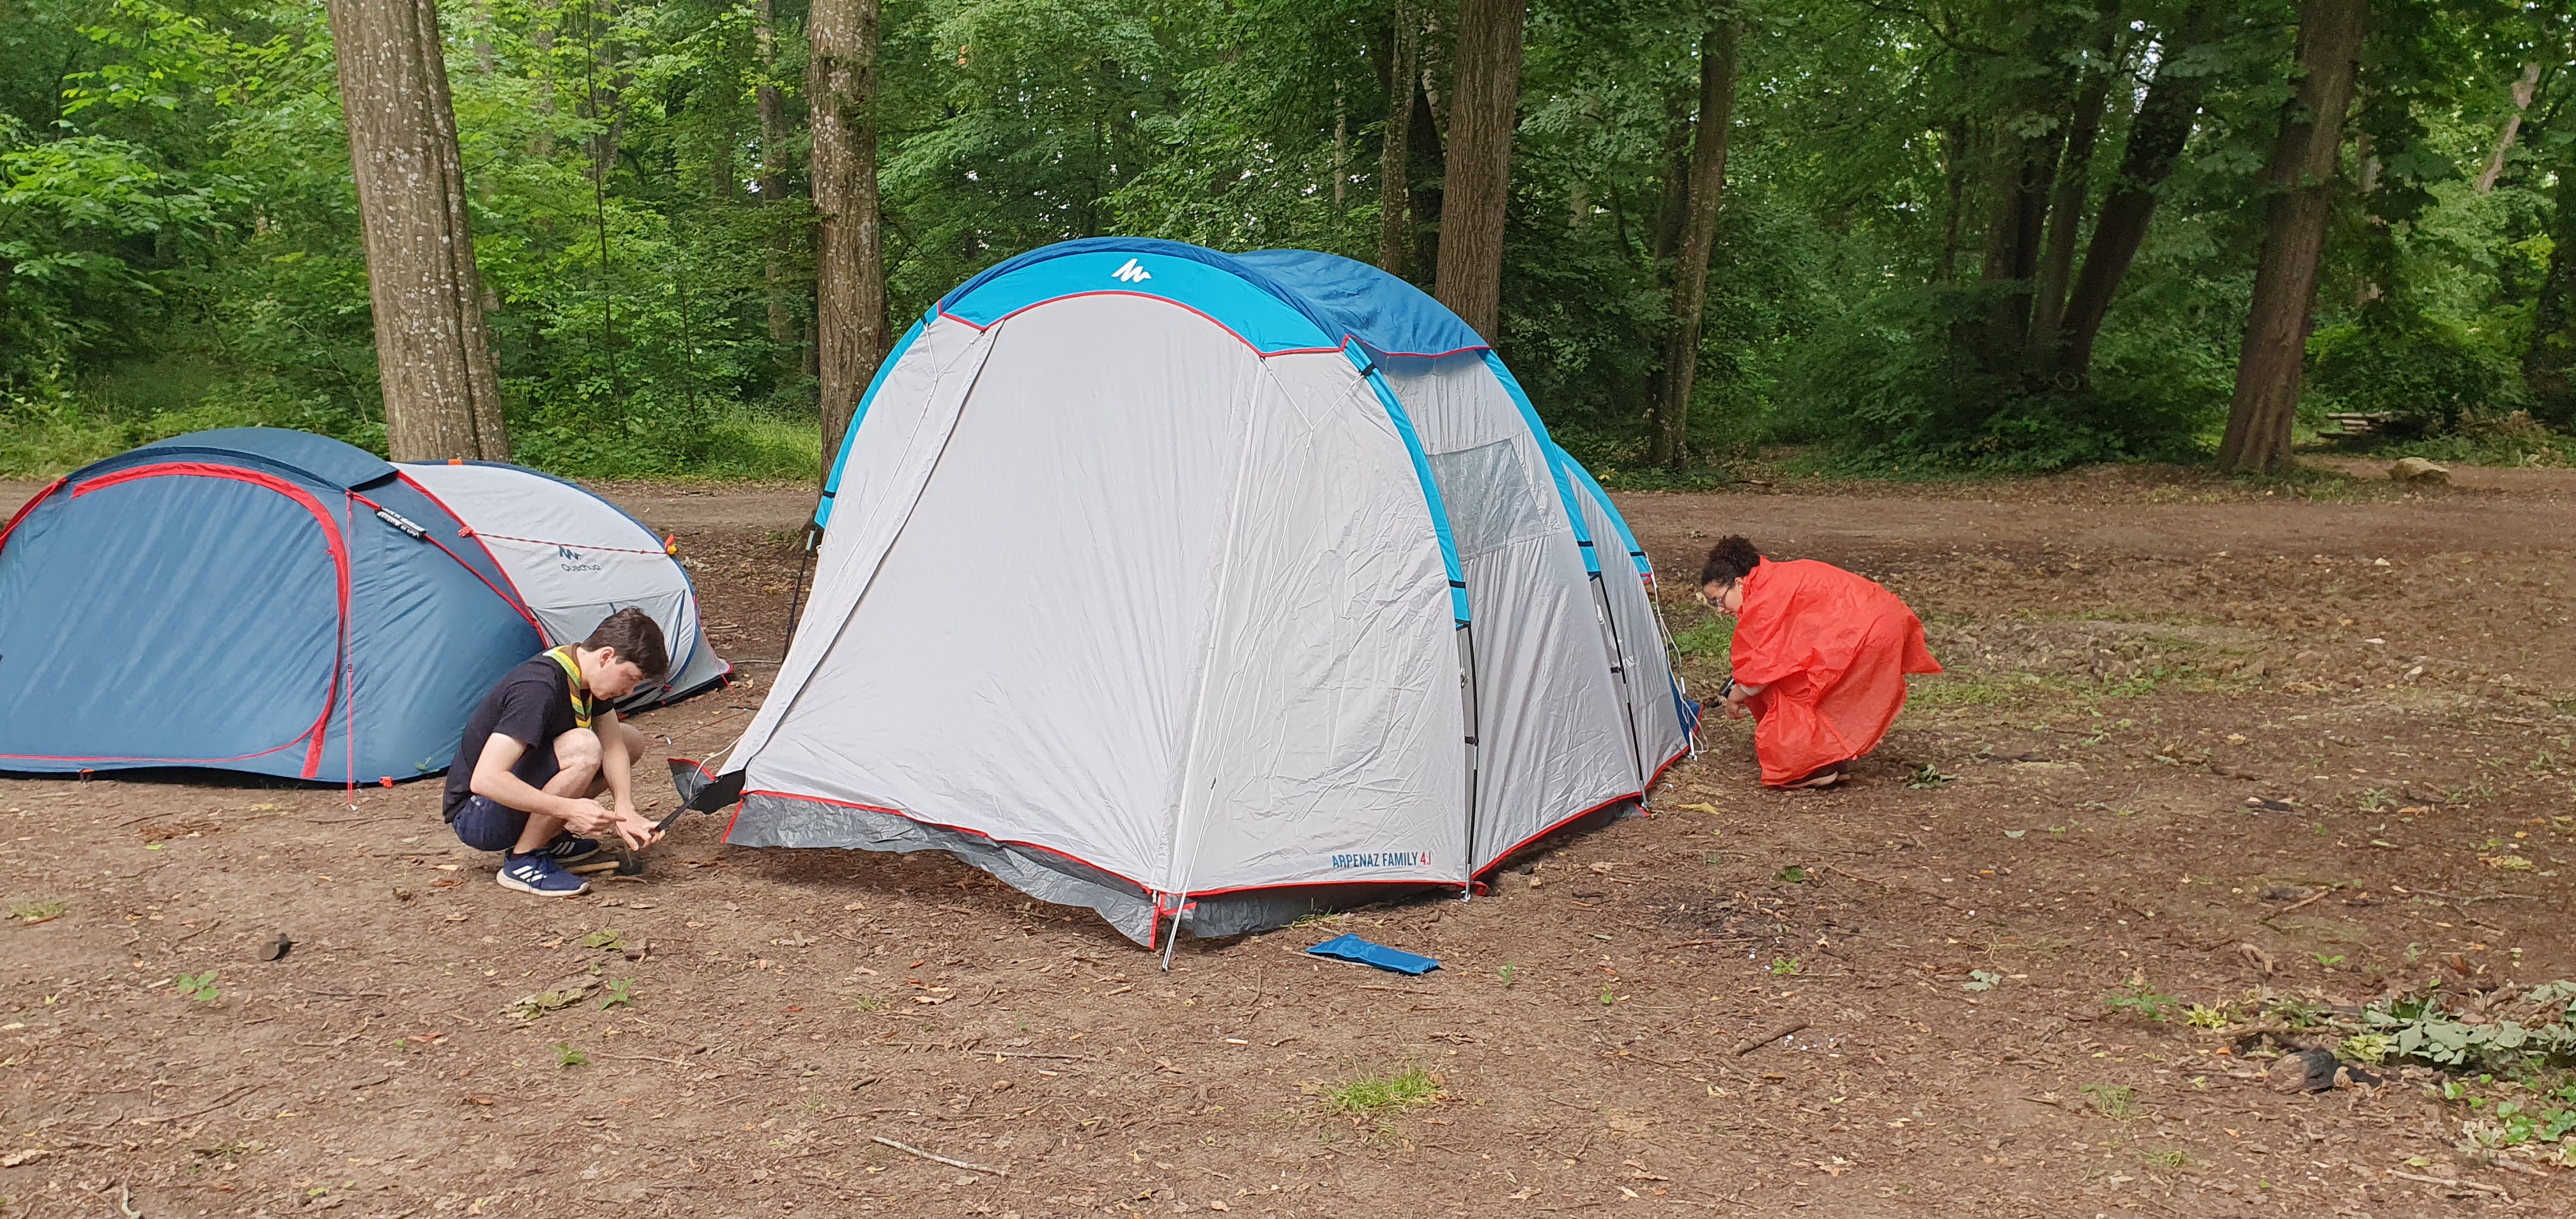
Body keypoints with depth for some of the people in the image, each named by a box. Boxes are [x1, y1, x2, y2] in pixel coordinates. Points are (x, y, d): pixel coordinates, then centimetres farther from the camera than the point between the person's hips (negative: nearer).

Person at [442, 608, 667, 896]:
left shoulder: (587, 676, -2)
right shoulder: (538, 688, -29)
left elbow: (614, 747, 1)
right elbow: (484, 780, -36)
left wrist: (625, 810, -17)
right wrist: (570, 809, -40)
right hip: (477, 818, -9)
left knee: (631, 740, 8)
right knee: (583, 748, -32)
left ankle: (547, 837, 5)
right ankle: (522, 861, -17)